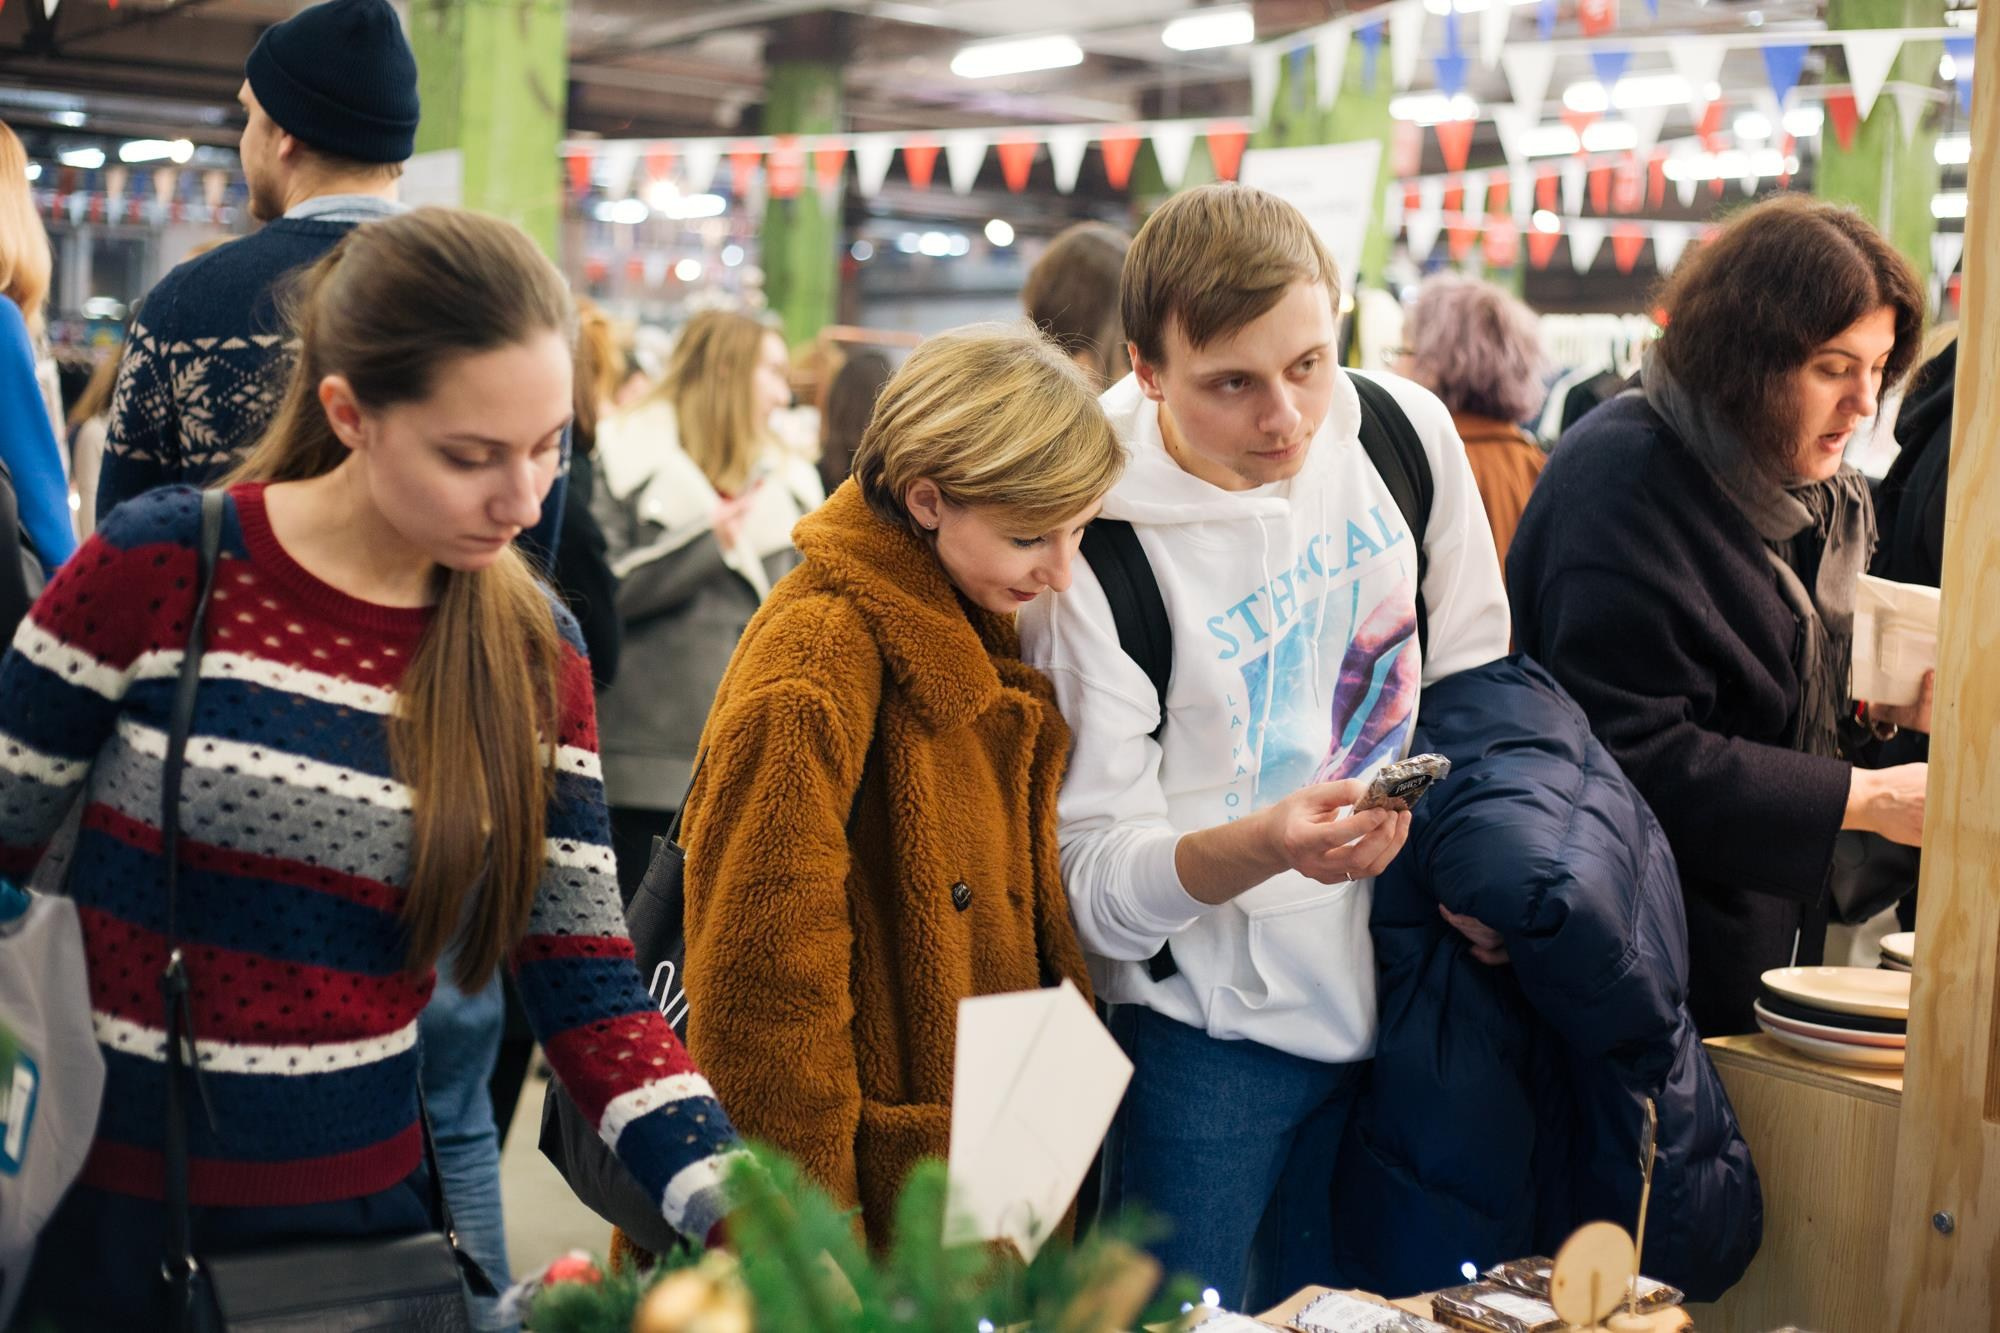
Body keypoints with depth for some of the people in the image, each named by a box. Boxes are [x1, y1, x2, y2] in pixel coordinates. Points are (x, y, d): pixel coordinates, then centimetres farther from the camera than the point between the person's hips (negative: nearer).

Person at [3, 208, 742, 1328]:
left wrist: (731, 1205, -17)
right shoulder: (161, 570, -13)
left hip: (358, 1209, 3)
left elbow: (585, 978, -5)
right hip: (103, 1205, -2)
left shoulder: (535, 652, -4)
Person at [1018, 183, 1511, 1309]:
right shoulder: (1093, 540, -20)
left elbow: (1474, 671, 12)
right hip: (1214, 1026, -4)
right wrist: (1256, 846, -36)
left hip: (1399, 993, 5)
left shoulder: (1406, 431, -5)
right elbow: (1097, 881, -18)